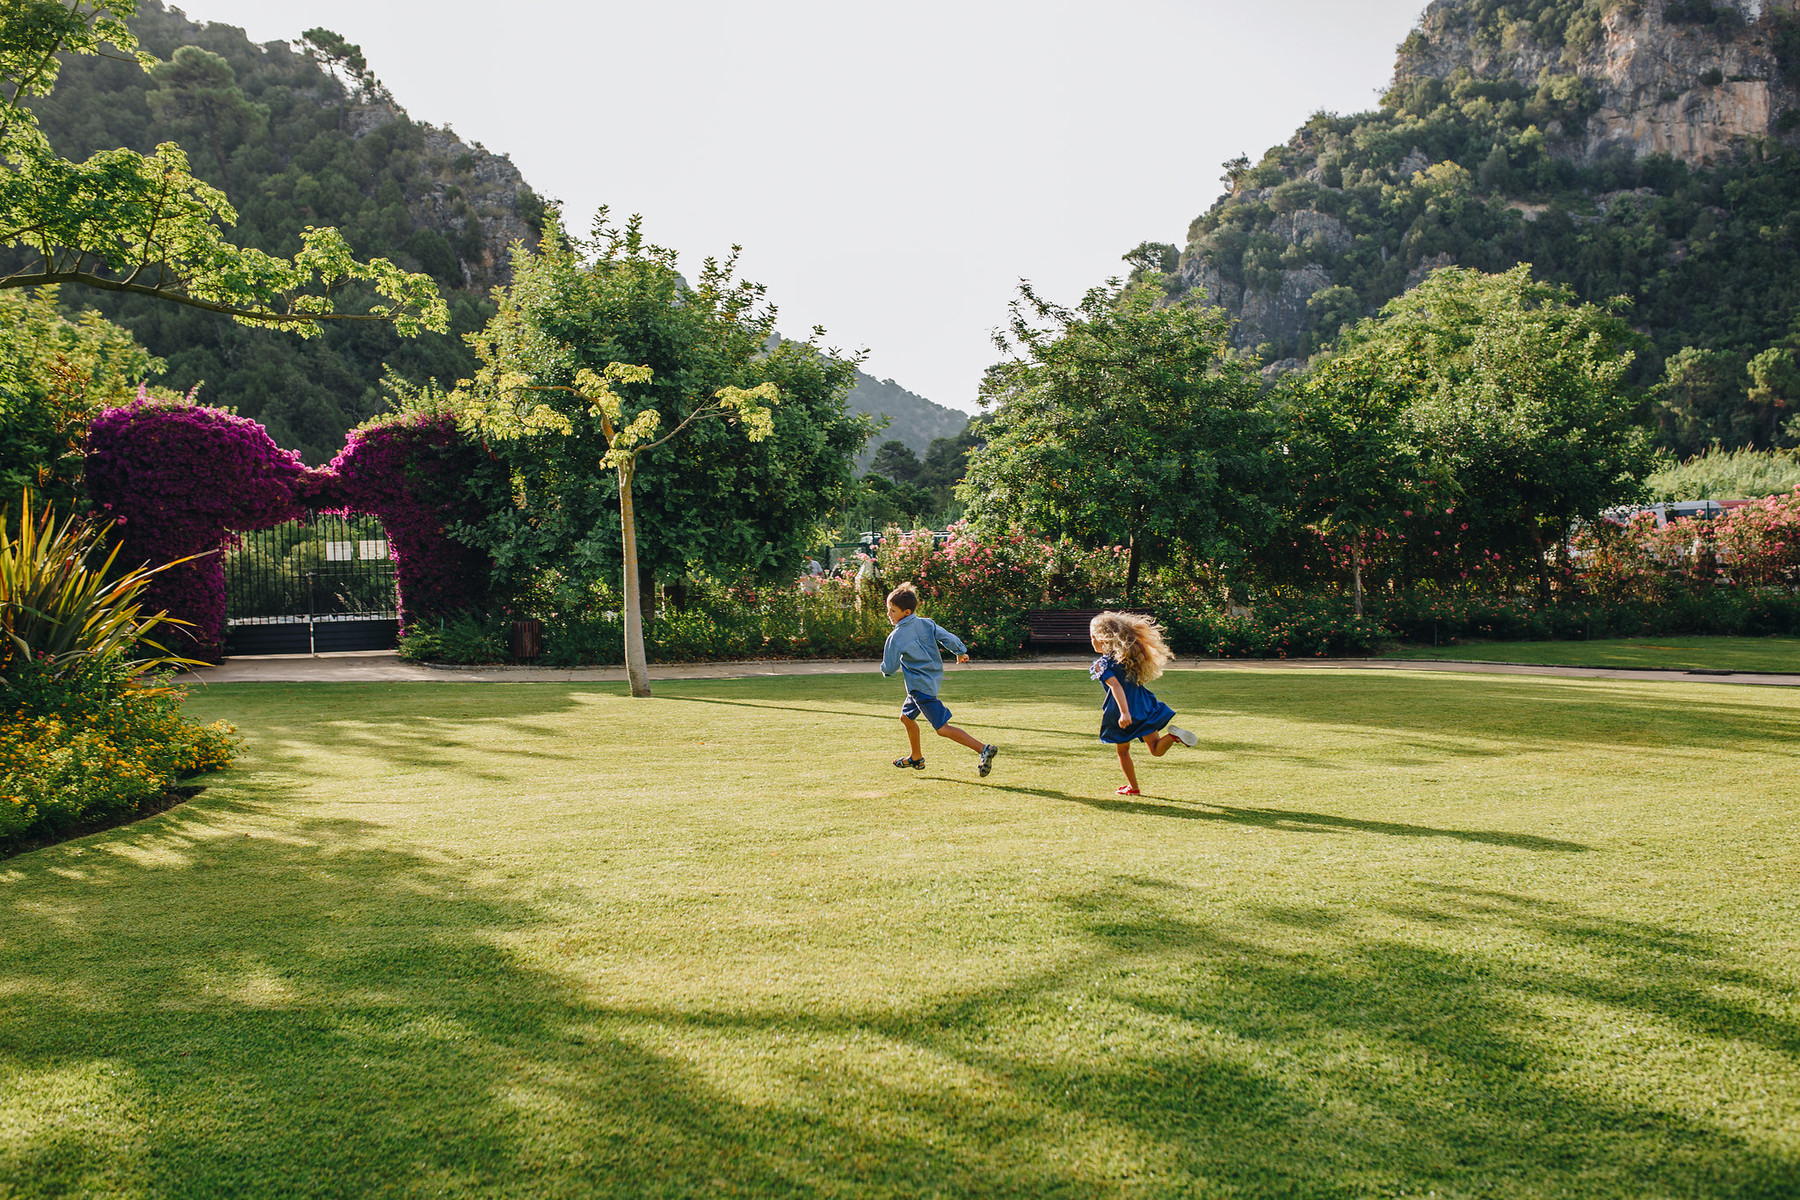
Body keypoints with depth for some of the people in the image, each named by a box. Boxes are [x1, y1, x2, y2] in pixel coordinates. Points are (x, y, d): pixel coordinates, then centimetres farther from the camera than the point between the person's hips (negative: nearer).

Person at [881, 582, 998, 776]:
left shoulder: (895, 637, -15)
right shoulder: (927, 624, 2)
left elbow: (889, 668, -11)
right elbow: (949, 638, -1)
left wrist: (885, 671, 13)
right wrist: (961, 652, 18)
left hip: (920, 686, -9)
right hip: (934, 679, 9)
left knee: (942, 728, -9)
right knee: (907, 717, 25)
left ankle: (984, 750, -18)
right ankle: (916, 758, 38)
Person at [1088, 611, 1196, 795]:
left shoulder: (1101, 665, -10)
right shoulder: (1128, 656, 10)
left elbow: (1116, 686, -26)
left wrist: (1124, 712, -36)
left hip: (1125, 715, -5)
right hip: (1145, 707, 5)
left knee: (1123, 751, 16)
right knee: (1156, 750, 3)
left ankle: (1132, 787, 22)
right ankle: (1173, 734, -25)